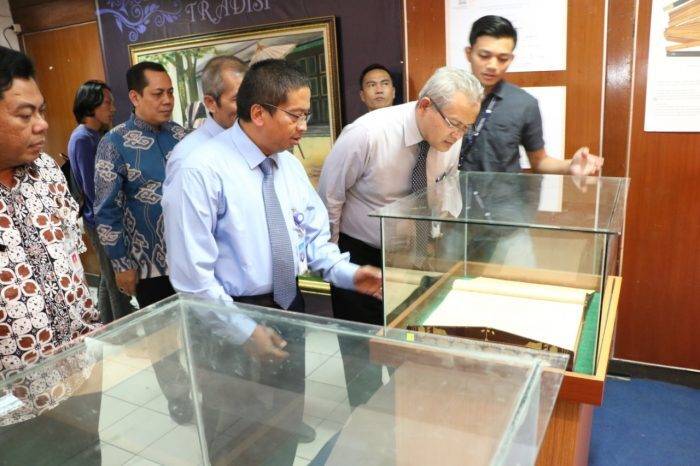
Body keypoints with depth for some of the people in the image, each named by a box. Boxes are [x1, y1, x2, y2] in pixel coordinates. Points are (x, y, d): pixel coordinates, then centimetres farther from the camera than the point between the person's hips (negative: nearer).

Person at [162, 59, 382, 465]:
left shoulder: (289, 164, 1)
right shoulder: (202, 171, -22)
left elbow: (313, 234, 5)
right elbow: (193, 273, -22)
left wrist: (347, 273, -11)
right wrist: (244, 329, -20)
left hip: (290, 305, 6)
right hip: (233, 316, -6)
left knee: (288, 420, 26)